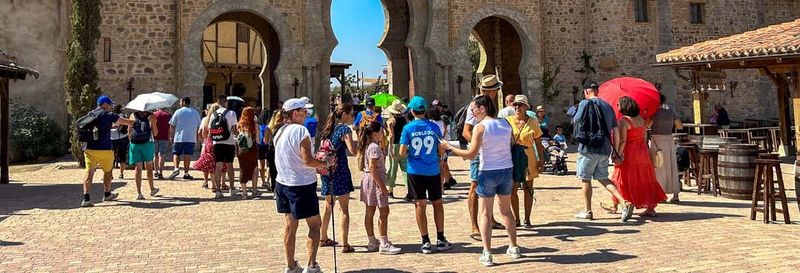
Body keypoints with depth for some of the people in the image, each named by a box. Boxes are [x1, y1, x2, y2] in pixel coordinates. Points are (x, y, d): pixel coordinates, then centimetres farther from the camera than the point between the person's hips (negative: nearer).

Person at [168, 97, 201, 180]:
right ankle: (186, 173, 4)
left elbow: (172, 126, 1)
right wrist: (197, 137, 18)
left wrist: (171, 136, 10)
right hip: (191, 138, 2)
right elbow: (199, 126, 10)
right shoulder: (195, 113, 8)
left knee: (176, 154, 9)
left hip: (179, 137, -2)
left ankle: (176, 168, -11)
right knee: (187, 155, 3)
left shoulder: (178, 112, -1)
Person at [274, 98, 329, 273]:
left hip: (283, 183, 8)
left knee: (290, 224, 13)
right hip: (302, 185, -8)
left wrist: (315, 167, 14)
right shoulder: (300, 130, -16)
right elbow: (307, 160, -21)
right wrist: (324, 164, -3)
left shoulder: (280, 132, 9)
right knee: (315, 224, 4)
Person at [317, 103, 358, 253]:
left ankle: (323, 238, 31)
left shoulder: (329, 129, 12)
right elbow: (352, 151, -22)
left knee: (328, 206, 21)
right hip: (340, 171, -8)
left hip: (326, 170, 8)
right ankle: (345, 244, -5)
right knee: (344, 209, -3)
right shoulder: (345, 129, -11)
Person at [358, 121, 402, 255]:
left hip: (367, 179, 10)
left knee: (370, 212, 11)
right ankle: (384, 244, -1)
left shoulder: (367, 146, 11)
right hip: (375, 180, -10)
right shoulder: (375, 147, -18)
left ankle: (372, 242, 19)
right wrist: (382, 186, -21)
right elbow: (372, 168, -23)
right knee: (384, 211, -4)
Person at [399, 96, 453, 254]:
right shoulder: (433, 127, -3)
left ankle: (426, 242, 7)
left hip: (415, 171, -1)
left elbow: (402, 153, -7)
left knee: (420, 205, 5)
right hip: (433, 170, 1)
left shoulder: (408, 128, -6)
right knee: (437, 203, 12)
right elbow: (441, 150, 1)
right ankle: (441, 240, 15)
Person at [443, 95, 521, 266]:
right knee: (506, 210, 20)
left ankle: (487, 254, 4)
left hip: (488, 173, -5)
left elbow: (471, 154, -17)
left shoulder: (480, 127, -15)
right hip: (507, 170, 5)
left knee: (485, 214, 6)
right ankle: (514, 248, 27)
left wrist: (450, 148, -10)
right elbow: (513, 146, 10)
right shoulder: (505, 124, 2)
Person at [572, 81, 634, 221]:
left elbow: (576, 121, -12)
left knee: (585, 179, 6)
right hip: (605, 149, 6)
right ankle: (625, 203, -1)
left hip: (588, 148, -6)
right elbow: (615, 130, 13)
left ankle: (587, 211, 13)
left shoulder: (585, 103, -6)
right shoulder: (608, 106, 13)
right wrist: (615, 151, 17)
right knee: (603, 178, 14)